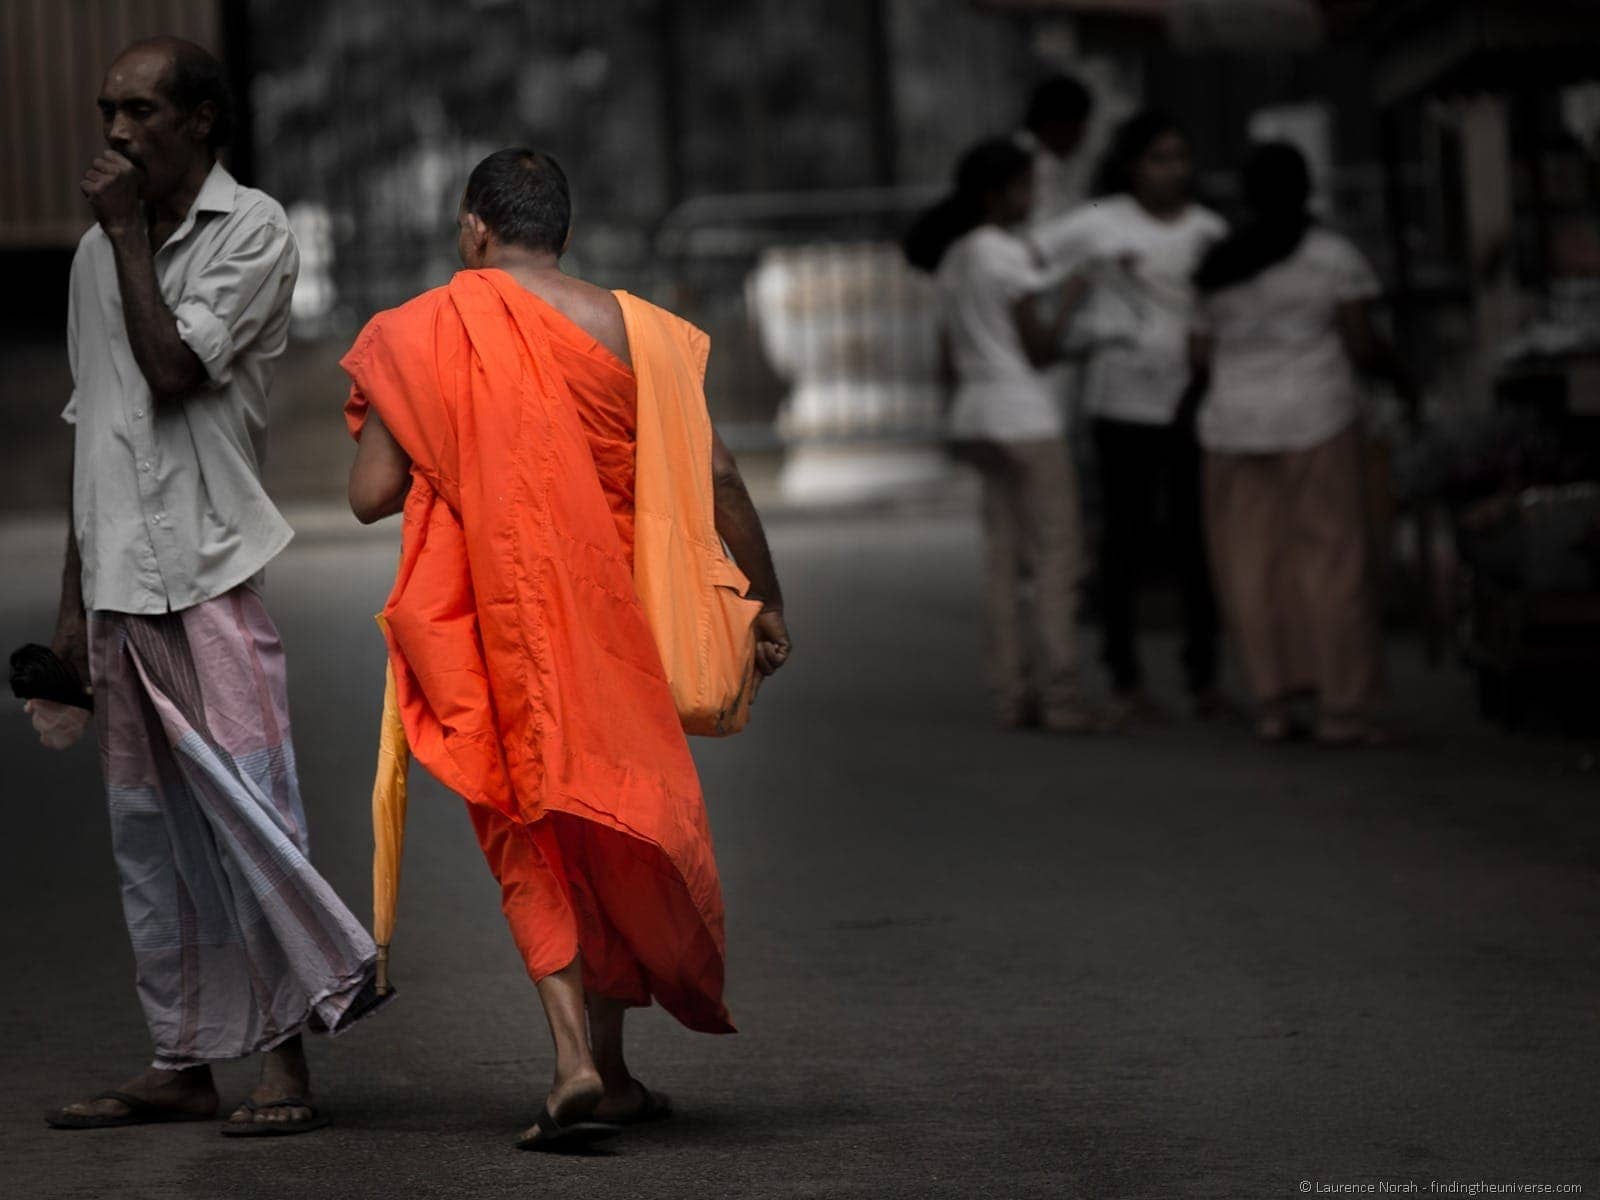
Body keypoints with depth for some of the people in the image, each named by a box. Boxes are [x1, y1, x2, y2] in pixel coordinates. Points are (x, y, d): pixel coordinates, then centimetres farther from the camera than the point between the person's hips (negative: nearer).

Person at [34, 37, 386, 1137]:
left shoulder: (252, 230, -3)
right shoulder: (100, 254, 16)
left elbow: (173, 368, -16)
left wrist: (128, 232, -8)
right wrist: (73, 598, 17)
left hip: (209, 571, -7)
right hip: (120, 582, 7)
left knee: (247, 808, -11)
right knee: (149, 831, 8)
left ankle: (287, 1061, -8)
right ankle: (184, 1064, 13)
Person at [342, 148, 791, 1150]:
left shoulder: (414, 335, -3)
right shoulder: (626, 328, -1)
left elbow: (372, 493, -6)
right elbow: (716, 473, -3)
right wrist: (768, 598, 7)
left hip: (477, 625, -1)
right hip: (603, 617, 1)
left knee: (529, 843, 6)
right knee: (618, 822, 15)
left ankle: (575, 1060, -10)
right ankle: (610, 1067, 19)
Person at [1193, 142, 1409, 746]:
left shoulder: (1216, 265, 7)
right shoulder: (1334, 256, -4)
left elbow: (1205, 353, 5)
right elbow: (1361, 344, -6)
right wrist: (1399, 370, 12)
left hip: (1232, 425, 3)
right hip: (1315, 422, -3)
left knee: (1251, 564, 7)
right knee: (1331, 559, 0)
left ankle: (1271, 700, 3)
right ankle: (1343, 706, -2)